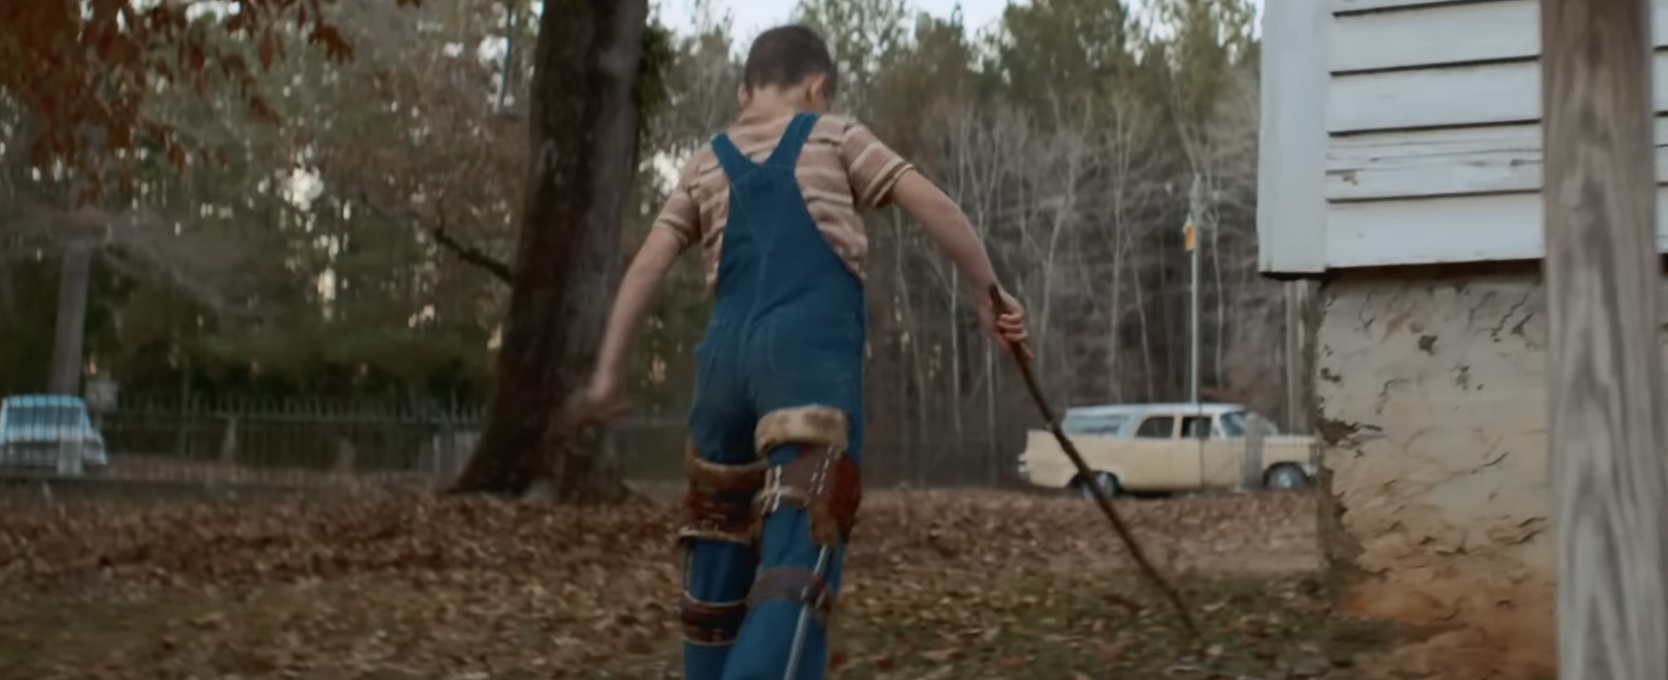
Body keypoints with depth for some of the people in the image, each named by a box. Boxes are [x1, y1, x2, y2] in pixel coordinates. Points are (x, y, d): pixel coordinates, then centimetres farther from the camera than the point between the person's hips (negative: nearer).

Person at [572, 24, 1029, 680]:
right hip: (813, 352, -4)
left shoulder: (706, 164, 21)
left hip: (729, 355, 4)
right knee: (799, 557, -16)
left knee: (720, 551, 19)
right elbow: (933, 205, 4)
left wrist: (609, 372, 12)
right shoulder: (836, 137, 14)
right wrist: (988, 293, 11)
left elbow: (646, 266, 12)